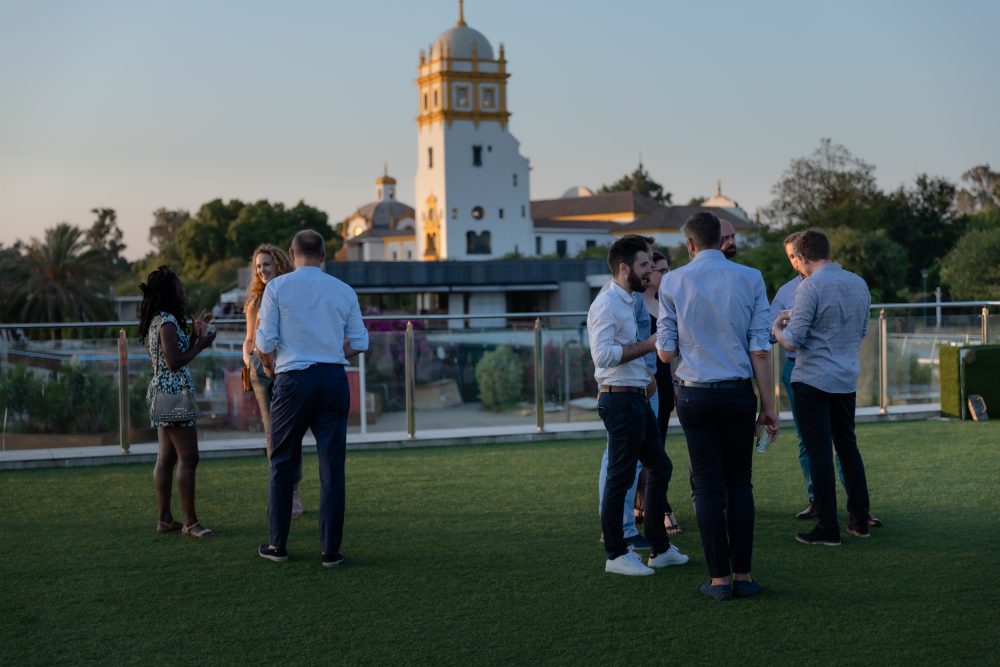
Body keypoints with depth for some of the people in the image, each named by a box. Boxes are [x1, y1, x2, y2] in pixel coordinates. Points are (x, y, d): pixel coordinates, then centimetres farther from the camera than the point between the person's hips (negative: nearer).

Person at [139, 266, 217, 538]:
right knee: (188, 457, -9)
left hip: (161, 392, 10)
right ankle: (190, 521, -8)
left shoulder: (158, 320, 15)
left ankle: (165, 519, 14)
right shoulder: (168, 321, -15)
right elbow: (174, 362, -21)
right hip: (174, 393, -10)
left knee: (166, 458, 11)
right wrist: (201, 344, -12)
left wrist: (195, 334, 15)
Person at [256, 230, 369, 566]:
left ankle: (278, 544, 16)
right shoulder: (345, 291, 6)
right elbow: (359, 343, 10)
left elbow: (265, 342, -4)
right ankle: (330, 549, 4)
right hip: (334, 379, 2)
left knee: (283, 463, 11)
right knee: (332, 465, 4)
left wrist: (269, 365, 16)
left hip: (293, 379, -2)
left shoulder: (277, 287, -1)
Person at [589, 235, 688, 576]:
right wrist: (648, 345, -22)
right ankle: (616, 554, 6)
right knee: (620, 477, -3)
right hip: (620, 399, -11)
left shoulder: (628, 301, 17)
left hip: (636, 397, 11)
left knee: (659, 467, 15)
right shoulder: (607, 304, -15)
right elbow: (602, 355, -26)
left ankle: (660, 548, 23)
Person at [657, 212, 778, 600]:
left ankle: (720, 578, 6)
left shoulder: (672, 283, -2)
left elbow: (666, 353, -2)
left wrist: (659, 342, 21)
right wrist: (768, 404, 1)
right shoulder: (750, 279, -1)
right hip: (738, 393, 0)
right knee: (739, 483, 10)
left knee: (707, 485, 5)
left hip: (693, 394, 0)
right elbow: (760, 349, -4)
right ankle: (743, 575, 10)